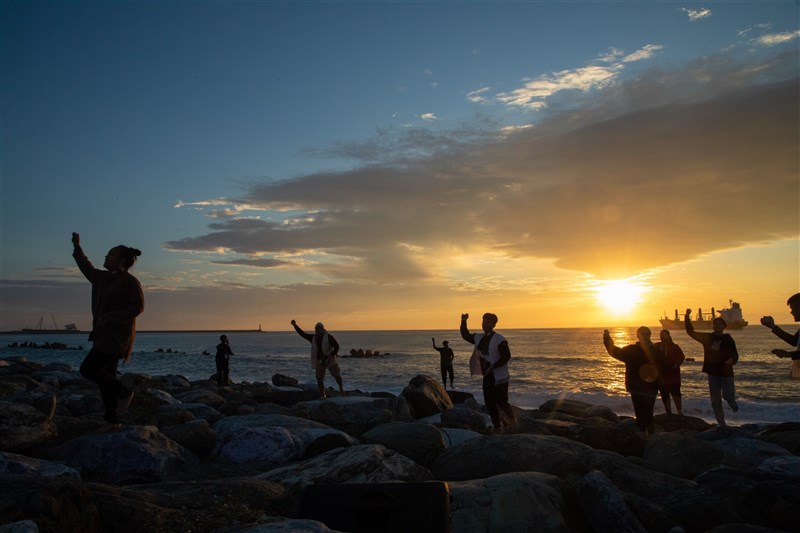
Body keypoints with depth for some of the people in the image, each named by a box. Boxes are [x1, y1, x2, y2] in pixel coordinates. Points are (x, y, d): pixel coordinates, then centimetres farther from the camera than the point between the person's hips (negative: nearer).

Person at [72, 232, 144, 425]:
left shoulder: (129, 281, -12)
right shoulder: (103, 277, 14)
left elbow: (138, 306, -18)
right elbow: (87, 268, 31)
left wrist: (111, 317, -21)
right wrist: (77, 247, 24)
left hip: (116, 336, -9)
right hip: (104, 335, 9)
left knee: (88, 369, -13)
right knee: (105, 375, 10)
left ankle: (124, 393, 0)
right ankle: (112, 416, 17)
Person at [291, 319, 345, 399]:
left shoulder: (329, 337, -11)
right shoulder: (313, 338, 4)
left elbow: (336, 347, -12)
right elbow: (302, 333, 3)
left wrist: (331, 356, -19)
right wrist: (295, 325, -5)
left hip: (330, 359, -3)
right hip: (319, 361, 4)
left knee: (337, 375, -7)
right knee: (319, 378, -3)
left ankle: (341, 388, 20)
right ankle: (322, 395, 11)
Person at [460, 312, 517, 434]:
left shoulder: (499, 339, -16)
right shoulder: (479, 338, 8)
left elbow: (506, 356, -19)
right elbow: (465, 336, 20)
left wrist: (493, 366, -23)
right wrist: (463, 322, 6)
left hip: (499, 377, -7)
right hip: (487, 376, 7)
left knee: (501, 402, -3)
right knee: (489, 403, 9)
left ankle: (513, 420, 25)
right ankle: (497, 427, 23)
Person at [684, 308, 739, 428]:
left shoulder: (728, 340, -2)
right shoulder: (707, 338, 5)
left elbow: (735, 355, -5)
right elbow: (691, 332, 5)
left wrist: (731, 360, -28)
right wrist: (687, 317, -4)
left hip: (726, 372, -3)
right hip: (713, 373, 3)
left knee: (727, 395, -7)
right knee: (715, 401, 4)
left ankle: (733, 403, 32)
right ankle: (721, 424, 13)